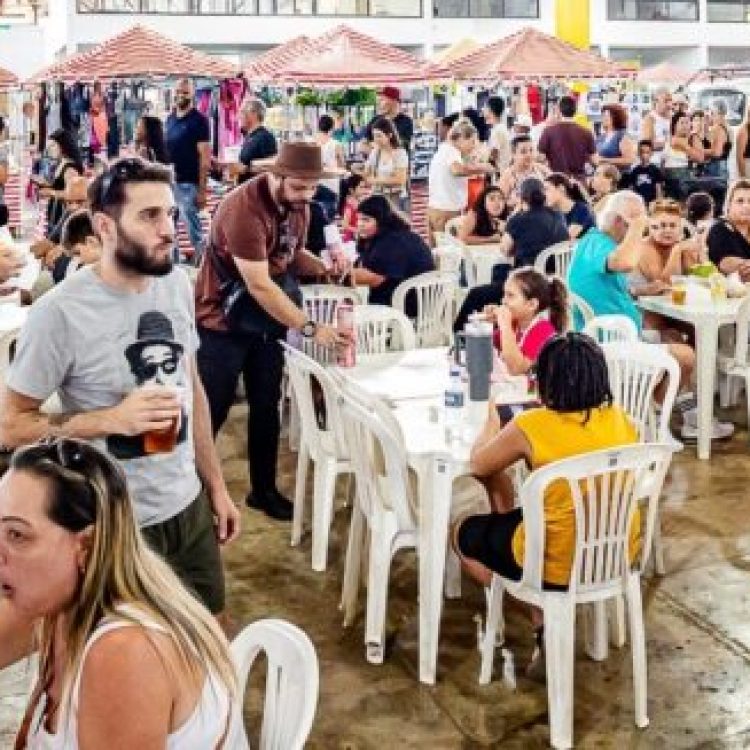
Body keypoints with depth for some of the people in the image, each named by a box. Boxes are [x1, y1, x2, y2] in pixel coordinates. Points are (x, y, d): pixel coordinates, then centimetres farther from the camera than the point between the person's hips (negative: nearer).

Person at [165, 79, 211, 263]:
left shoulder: (198, 120, -7)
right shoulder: (170, 119, 13)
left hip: (188, 184, -7)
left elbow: (205, 157, -11)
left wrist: (202, 189, -16)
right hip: (168, 181, 7)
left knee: (193, 229, -4)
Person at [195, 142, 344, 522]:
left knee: (267, 407, 13)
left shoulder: (298, 204, -3)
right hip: (223, 321, -7)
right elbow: (258, 285, -31)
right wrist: (310, 328, -31)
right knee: (212, 410, -1)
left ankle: (264, 489, 26)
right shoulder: (243, 208, -29)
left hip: (268, 318, 7)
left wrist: (323, 266, -11)